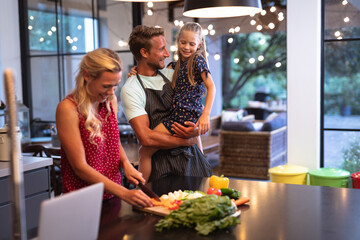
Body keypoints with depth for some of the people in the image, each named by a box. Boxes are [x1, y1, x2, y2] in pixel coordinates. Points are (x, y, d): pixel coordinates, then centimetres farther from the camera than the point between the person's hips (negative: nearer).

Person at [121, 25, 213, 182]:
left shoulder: (171, 75, 11)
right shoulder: (130, 89, -8)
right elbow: (146, 138, -17)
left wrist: (196, 130, -8)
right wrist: (187, 141, -10)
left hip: (190, 156, 5)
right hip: (160, 163, -5)